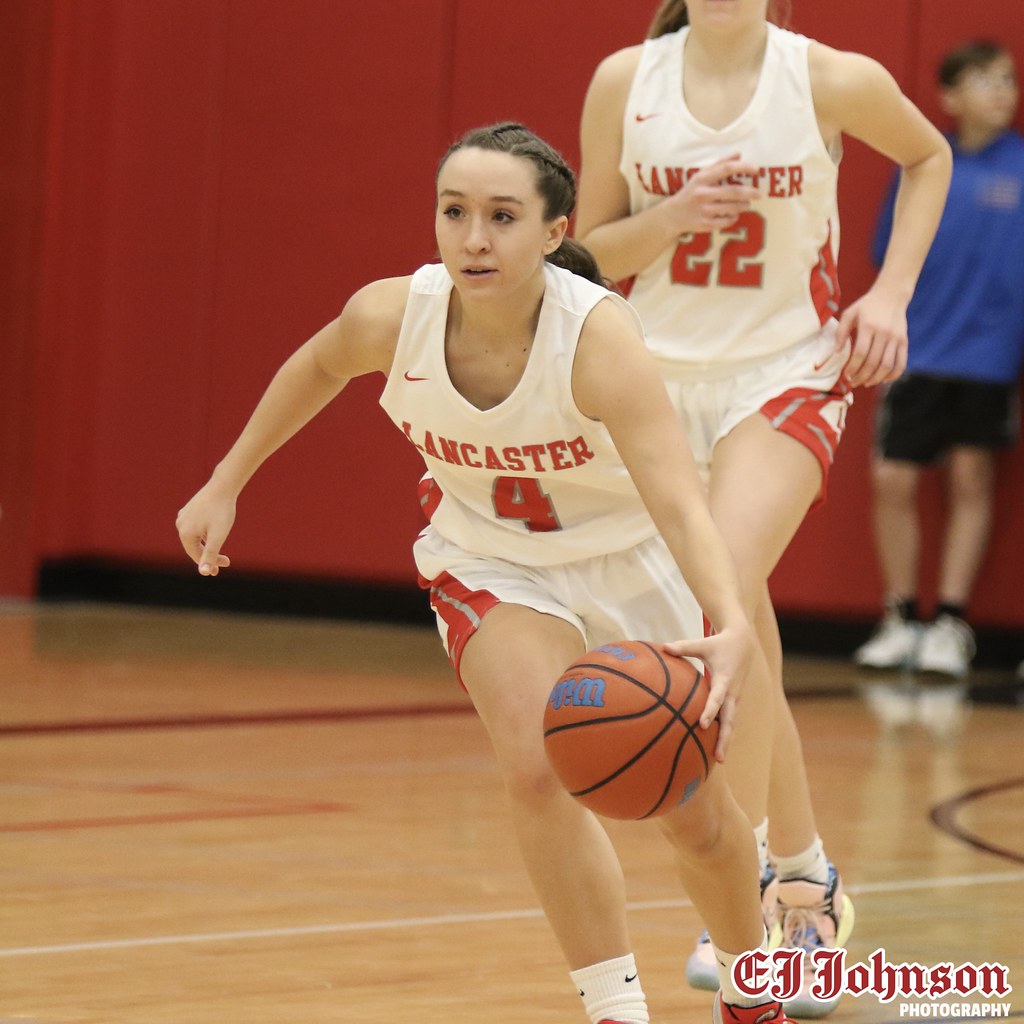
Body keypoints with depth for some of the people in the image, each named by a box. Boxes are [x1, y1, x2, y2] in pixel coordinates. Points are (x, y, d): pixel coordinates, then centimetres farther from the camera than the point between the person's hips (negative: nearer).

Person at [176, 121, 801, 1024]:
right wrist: (226, 485, 5)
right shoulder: (392, 316, -26)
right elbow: (319, 365, 0)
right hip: (491, 557, 2)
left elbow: (679, 502, -49)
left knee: (695, 814, 10)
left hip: (631, 556, -2)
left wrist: (732, 629, -66)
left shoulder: (599, 338, -38)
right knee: (539, 772, -23)